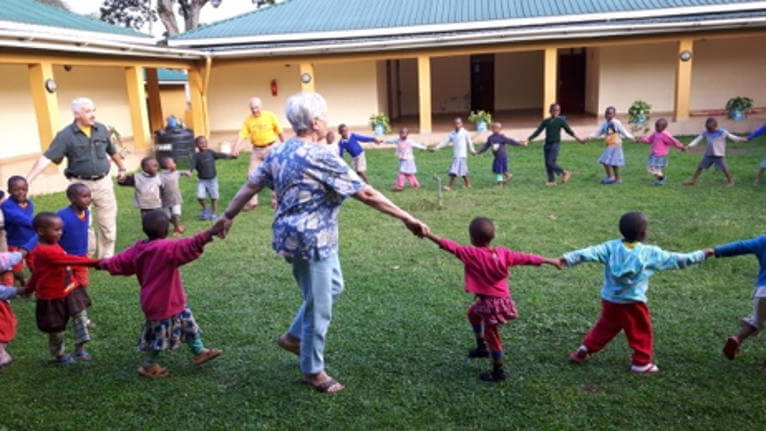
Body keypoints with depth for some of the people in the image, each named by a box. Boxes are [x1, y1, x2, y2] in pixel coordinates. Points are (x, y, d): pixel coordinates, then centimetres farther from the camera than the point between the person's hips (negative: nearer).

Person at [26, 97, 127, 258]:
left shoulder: (101, 129, 2)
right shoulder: (65, 135, -10)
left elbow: (112, 151, 18)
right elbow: (47, 158, -16)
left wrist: (121, 168, 29)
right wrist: (27, 180, -24)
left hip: (103, 182, 3)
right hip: (80, 184, -3)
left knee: (108, 224, 7)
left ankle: (106, 259, 20)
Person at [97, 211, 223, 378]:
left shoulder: (139, 248, 2)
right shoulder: (167, 248, -25)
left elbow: (121, 260, 14)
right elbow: (188, 246, -39)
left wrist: (104, 264, 33)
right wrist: (207, 235, -46)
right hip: (163, 302, -9)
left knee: (187, 323, 17)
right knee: (160, 334, 8)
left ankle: (200, 352, 27)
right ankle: (148, 366, 25)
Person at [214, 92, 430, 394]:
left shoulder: (278, 153, 5)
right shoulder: (321, 157, -20)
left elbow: (251, 185, 12)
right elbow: (366, 194, -20)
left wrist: (228, 216, 26)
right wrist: (407, 219, -14)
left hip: (292, 236, 10)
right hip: (312, 241, -9)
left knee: (333, 286, 26)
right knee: (319, 308, 6)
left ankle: (294, 336, 35)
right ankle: (312, 371, 23)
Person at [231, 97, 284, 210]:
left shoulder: (270, 116, -7)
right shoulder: (248, 120, -4)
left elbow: (279, 132, 0)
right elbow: (242, 135, -11)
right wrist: (236, 148, -26)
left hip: (270, 148, -2)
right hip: (256, 150, 2)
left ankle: (275, 200, 18)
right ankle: (252, 201, 10)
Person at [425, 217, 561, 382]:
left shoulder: (472, 254, -18)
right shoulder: (503, 253, -2)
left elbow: (451, 246, -21)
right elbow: (527, 258, 3)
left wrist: (429, 235, -17)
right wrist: (550, 261, 12)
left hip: (490, 302, -8)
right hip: (502, 299, 8)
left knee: (491, 336, 8)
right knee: (473, 313, 30)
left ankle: (498, 372, 23)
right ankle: (482, 347, 40)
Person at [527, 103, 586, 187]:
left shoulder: (561, 121, -1)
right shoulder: (546, 121, 8)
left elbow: (569, 130, 4)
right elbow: (538, 131, 10)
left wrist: (578, 139, -1)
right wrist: (529, 139, 4)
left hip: (555, 144, -5)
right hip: (547, 144, 5)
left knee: (551, 163, -14)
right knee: (547, 164, 5)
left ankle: (565, 173, 3)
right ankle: (551, 180, 16)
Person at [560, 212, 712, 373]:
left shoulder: (611, 247, -7)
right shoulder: (650, 253, -9)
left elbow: (591, 252, -16)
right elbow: (675, 260, 1)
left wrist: (568, 258, -18)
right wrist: (701, 254, 12)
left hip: (610, 300, 4)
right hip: (633, 304, -3)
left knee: (605, 328, 20)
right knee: (642, 333, 15)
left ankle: (584, 350, 22)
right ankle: (642, 363, 23)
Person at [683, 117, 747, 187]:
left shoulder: (722, 133, -7)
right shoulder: (705, 133, -3)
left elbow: (731, 137, 0)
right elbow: (697, 140, -4)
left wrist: (741, 139, -6)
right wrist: (689, 146, -14)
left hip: (719, 155, -2)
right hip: (708, 154, 3)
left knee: (724, 168, -1)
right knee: (700, 167, 3)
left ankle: (730, 181, 18)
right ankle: (693, 180, 13)